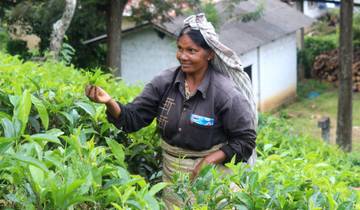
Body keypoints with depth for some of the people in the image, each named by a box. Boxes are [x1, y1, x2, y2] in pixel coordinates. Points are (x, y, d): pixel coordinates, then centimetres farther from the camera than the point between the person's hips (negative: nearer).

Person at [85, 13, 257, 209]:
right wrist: (110, 102, -27)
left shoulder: (224, 92, -19)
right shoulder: (165, 82, -7)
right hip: (171, 177, 4)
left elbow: (245, 140, -12)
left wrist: (210, 161, -22)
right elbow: (133, 118, -8)